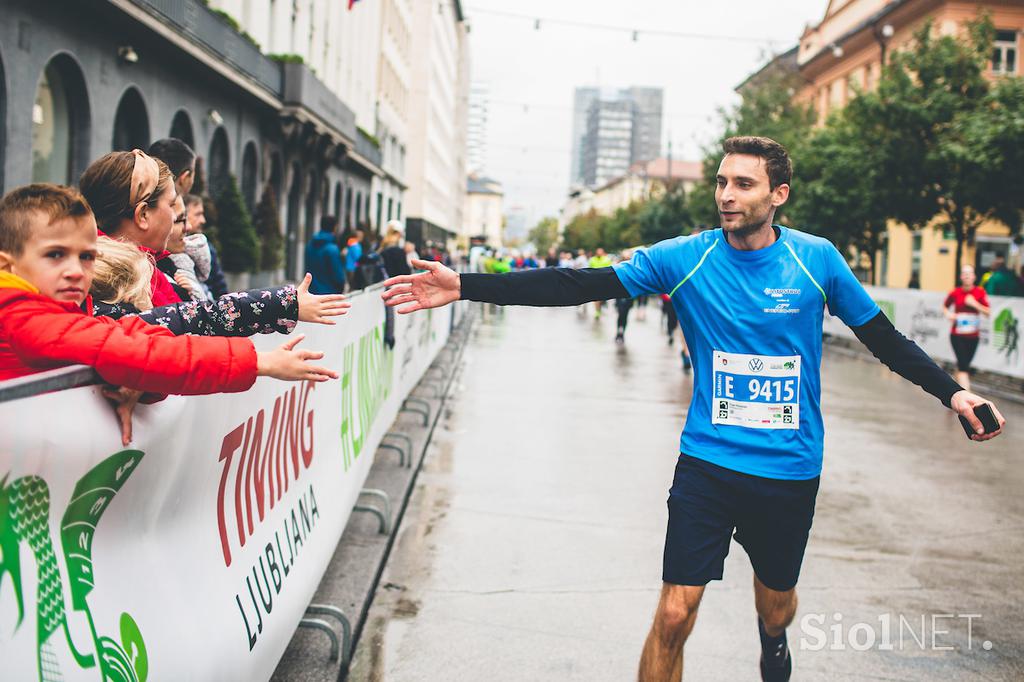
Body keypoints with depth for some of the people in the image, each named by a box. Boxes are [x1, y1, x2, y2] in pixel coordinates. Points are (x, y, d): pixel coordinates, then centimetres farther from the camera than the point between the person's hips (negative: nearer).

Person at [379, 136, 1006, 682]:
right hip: (707, 464, -1)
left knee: (777, 604, 19)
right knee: (674, 615, -7)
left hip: (790, 472, 1)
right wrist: (466, 287, -22)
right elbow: (578, 286, -14)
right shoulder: (684, 258, -8)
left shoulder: (817, 259, -5)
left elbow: (881, 336, 8)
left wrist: (951, 392, 0)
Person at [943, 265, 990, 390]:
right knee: (963, 363, -14)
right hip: (957, 335, -2)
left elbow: (988, 312, -4)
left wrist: (975, 304, -18)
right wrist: (948, 314, -7)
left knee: (964, 364, 12)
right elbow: (945, 306, 14)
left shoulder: (980, 292, -2)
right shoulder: (955, 293, -3)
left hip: (973, 336, 2)